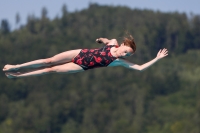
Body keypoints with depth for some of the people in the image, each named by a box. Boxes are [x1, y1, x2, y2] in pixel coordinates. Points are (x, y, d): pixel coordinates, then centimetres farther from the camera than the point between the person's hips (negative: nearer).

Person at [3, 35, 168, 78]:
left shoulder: (120, 61, -13)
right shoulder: (113, 43, -4)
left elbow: (140, 68, -20)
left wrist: (157, 58, -21)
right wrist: (103, 39, 10)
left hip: (82, 67, -2)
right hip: (80, 53, 2)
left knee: (52, 69, -7)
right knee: (49, 61, -4)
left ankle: (18, 75, 2)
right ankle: (15, 67, 7)